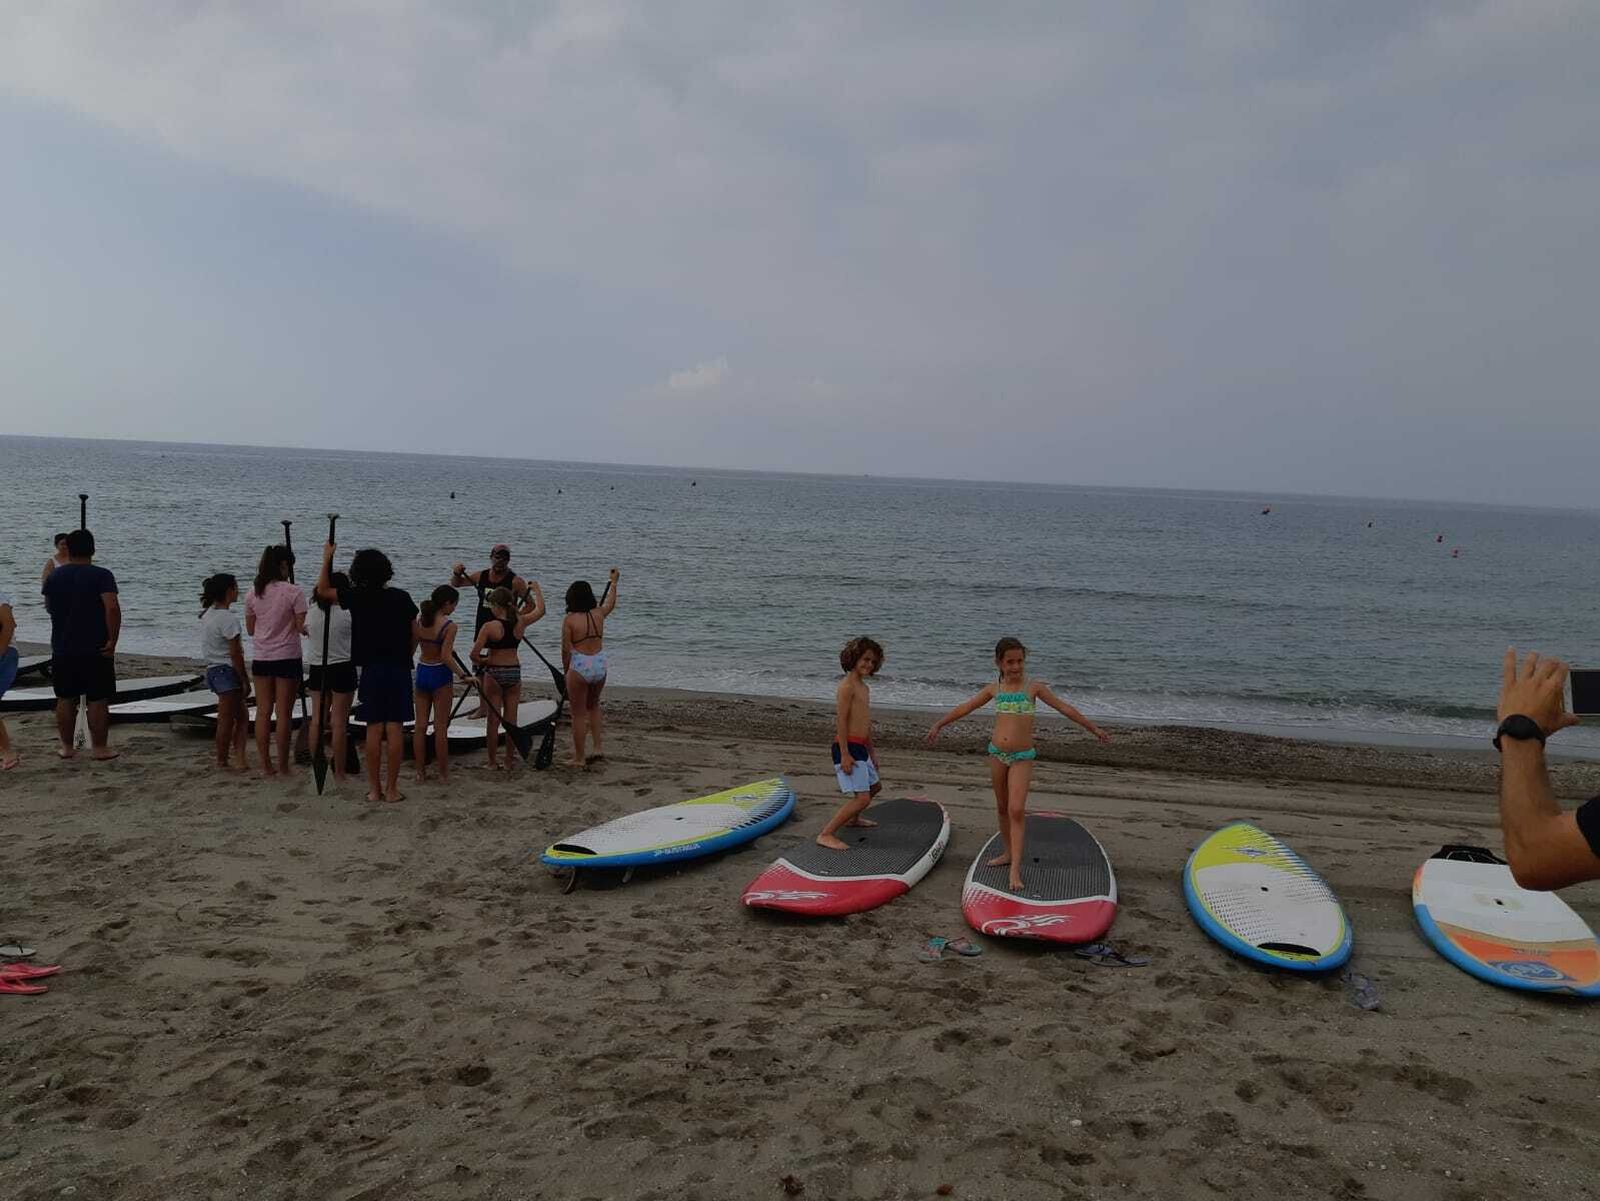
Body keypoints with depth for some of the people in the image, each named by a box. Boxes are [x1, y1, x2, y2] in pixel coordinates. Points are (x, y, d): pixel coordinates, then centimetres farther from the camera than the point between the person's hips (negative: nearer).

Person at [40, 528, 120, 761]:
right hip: (96, 650, -4)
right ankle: (100, 748, 6)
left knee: (65, 699, 13)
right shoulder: (102, 576, -11)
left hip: (62, 650, 4)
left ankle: (66, 747, 19)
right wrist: (112, 641, -18)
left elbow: (49, 607, 19)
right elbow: (112, 608, -23)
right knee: (98, 701, 2)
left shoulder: (53, 577, 4)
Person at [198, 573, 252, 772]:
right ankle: (222, 761, 9)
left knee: (242, 715, 13)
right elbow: (236, 654, -18)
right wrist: (245, 681, -12)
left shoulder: (208, 613, 11)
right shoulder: (228, 618, -18)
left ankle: (242, 758, 7)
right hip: (227, 671, -10)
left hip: (213, 669, 10)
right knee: (227, 720, 1)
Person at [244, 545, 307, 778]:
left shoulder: (253, 594, 4)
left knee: (263, 712, 8)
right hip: (287, 658, -4)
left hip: (261, 659, 4)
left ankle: (266, 765, 12)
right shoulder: (292, 592, -11)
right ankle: (283, 767, 5)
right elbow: (301, 626, -12)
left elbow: (250, 630, 10)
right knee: (284, 714, 1)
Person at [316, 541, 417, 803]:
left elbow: (323, 590, 10)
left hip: (372, 670, 0)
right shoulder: (402, 597, -1)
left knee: (374, 729, 6)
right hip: (399, 669, 0)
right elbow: (415, 636, 3)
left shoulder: (357, 597, -3)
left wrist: (326, 559, 16)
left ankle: (375, 789, 9)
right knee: (395, 728, 1)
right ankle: (391, 788, 4)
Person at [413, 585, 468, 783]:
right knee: (441, 728, 2)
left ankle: (420, 773, 14)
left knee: (420, 726, 10)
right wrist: (463, 676, -15)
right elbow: (446, 657, -21)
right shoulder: (449, 626, -16)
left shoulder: (419, 619, 1)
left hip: (421, 672, 5)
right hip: (440, 675, -5)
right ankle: (443, 774, 9)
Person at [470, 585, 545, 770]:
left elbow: (474, 654, -17)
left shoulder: (489, 626, -15)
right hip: (514, 672, 3)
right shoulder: (520, 622, -5)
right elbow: (540, 609, 14)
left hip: (494, 673, -3)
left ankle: (492, 761, 12)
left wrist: (482, 661, 4)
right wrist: (536, 590, 28)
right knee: (511, 719, 12)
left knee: (493, 720, 6)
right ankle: (510, 759, 19)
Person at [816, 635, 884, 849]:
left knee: (875, 786, 28)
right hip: (848, 748, -10)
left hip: (860, 748, 10)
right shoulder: (847, 685, -13)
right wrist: (844, 754, -23)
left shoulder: (865, 687, 18)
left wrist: (872, 751, 27)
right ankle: (826, 835, -15)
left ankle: (852, 818, 48)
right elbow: (841, 721, -19)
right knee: (862, 798, -16)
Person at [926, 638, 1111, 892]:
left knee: (1016, 810, -14)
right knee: (1002, 808, 15)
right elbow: (964, 708, 14)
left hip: (1022, 757, -4)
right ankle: (1009, 853, 32)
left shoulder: (1033, 687, -3)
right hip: (997, 753, 4)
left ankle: (1015, 868, -15)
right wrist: (938, 725, 17)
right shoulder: (994, 689, 5)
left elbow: (1065, 709, 0)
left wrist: (1094, 729, 2)